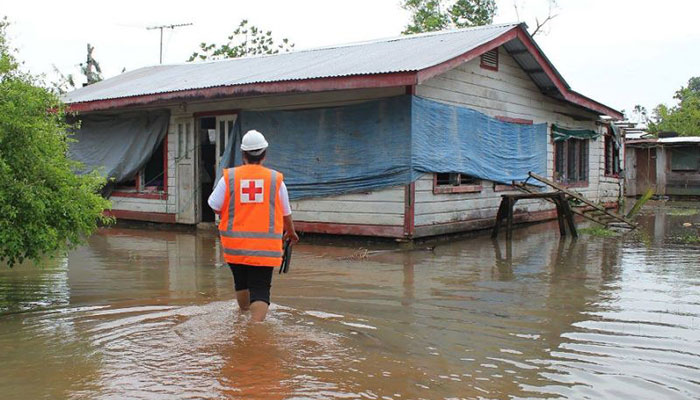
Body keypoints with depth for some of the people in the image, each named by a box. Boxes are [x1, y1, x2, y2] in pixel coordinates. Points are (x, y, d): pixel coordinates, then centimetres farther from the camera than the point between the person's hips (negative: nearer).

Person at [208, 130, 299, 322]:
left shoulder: (229, 176, -4)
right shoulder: (276, 179, -2)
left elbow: (215, 207, -3)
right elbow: (286, 213, 8)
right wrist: (291, 232, 27)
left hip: (235, 246, 2)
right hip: (265, 247, -2)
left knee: (241, 283, 23)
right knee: (260, 289, -1)